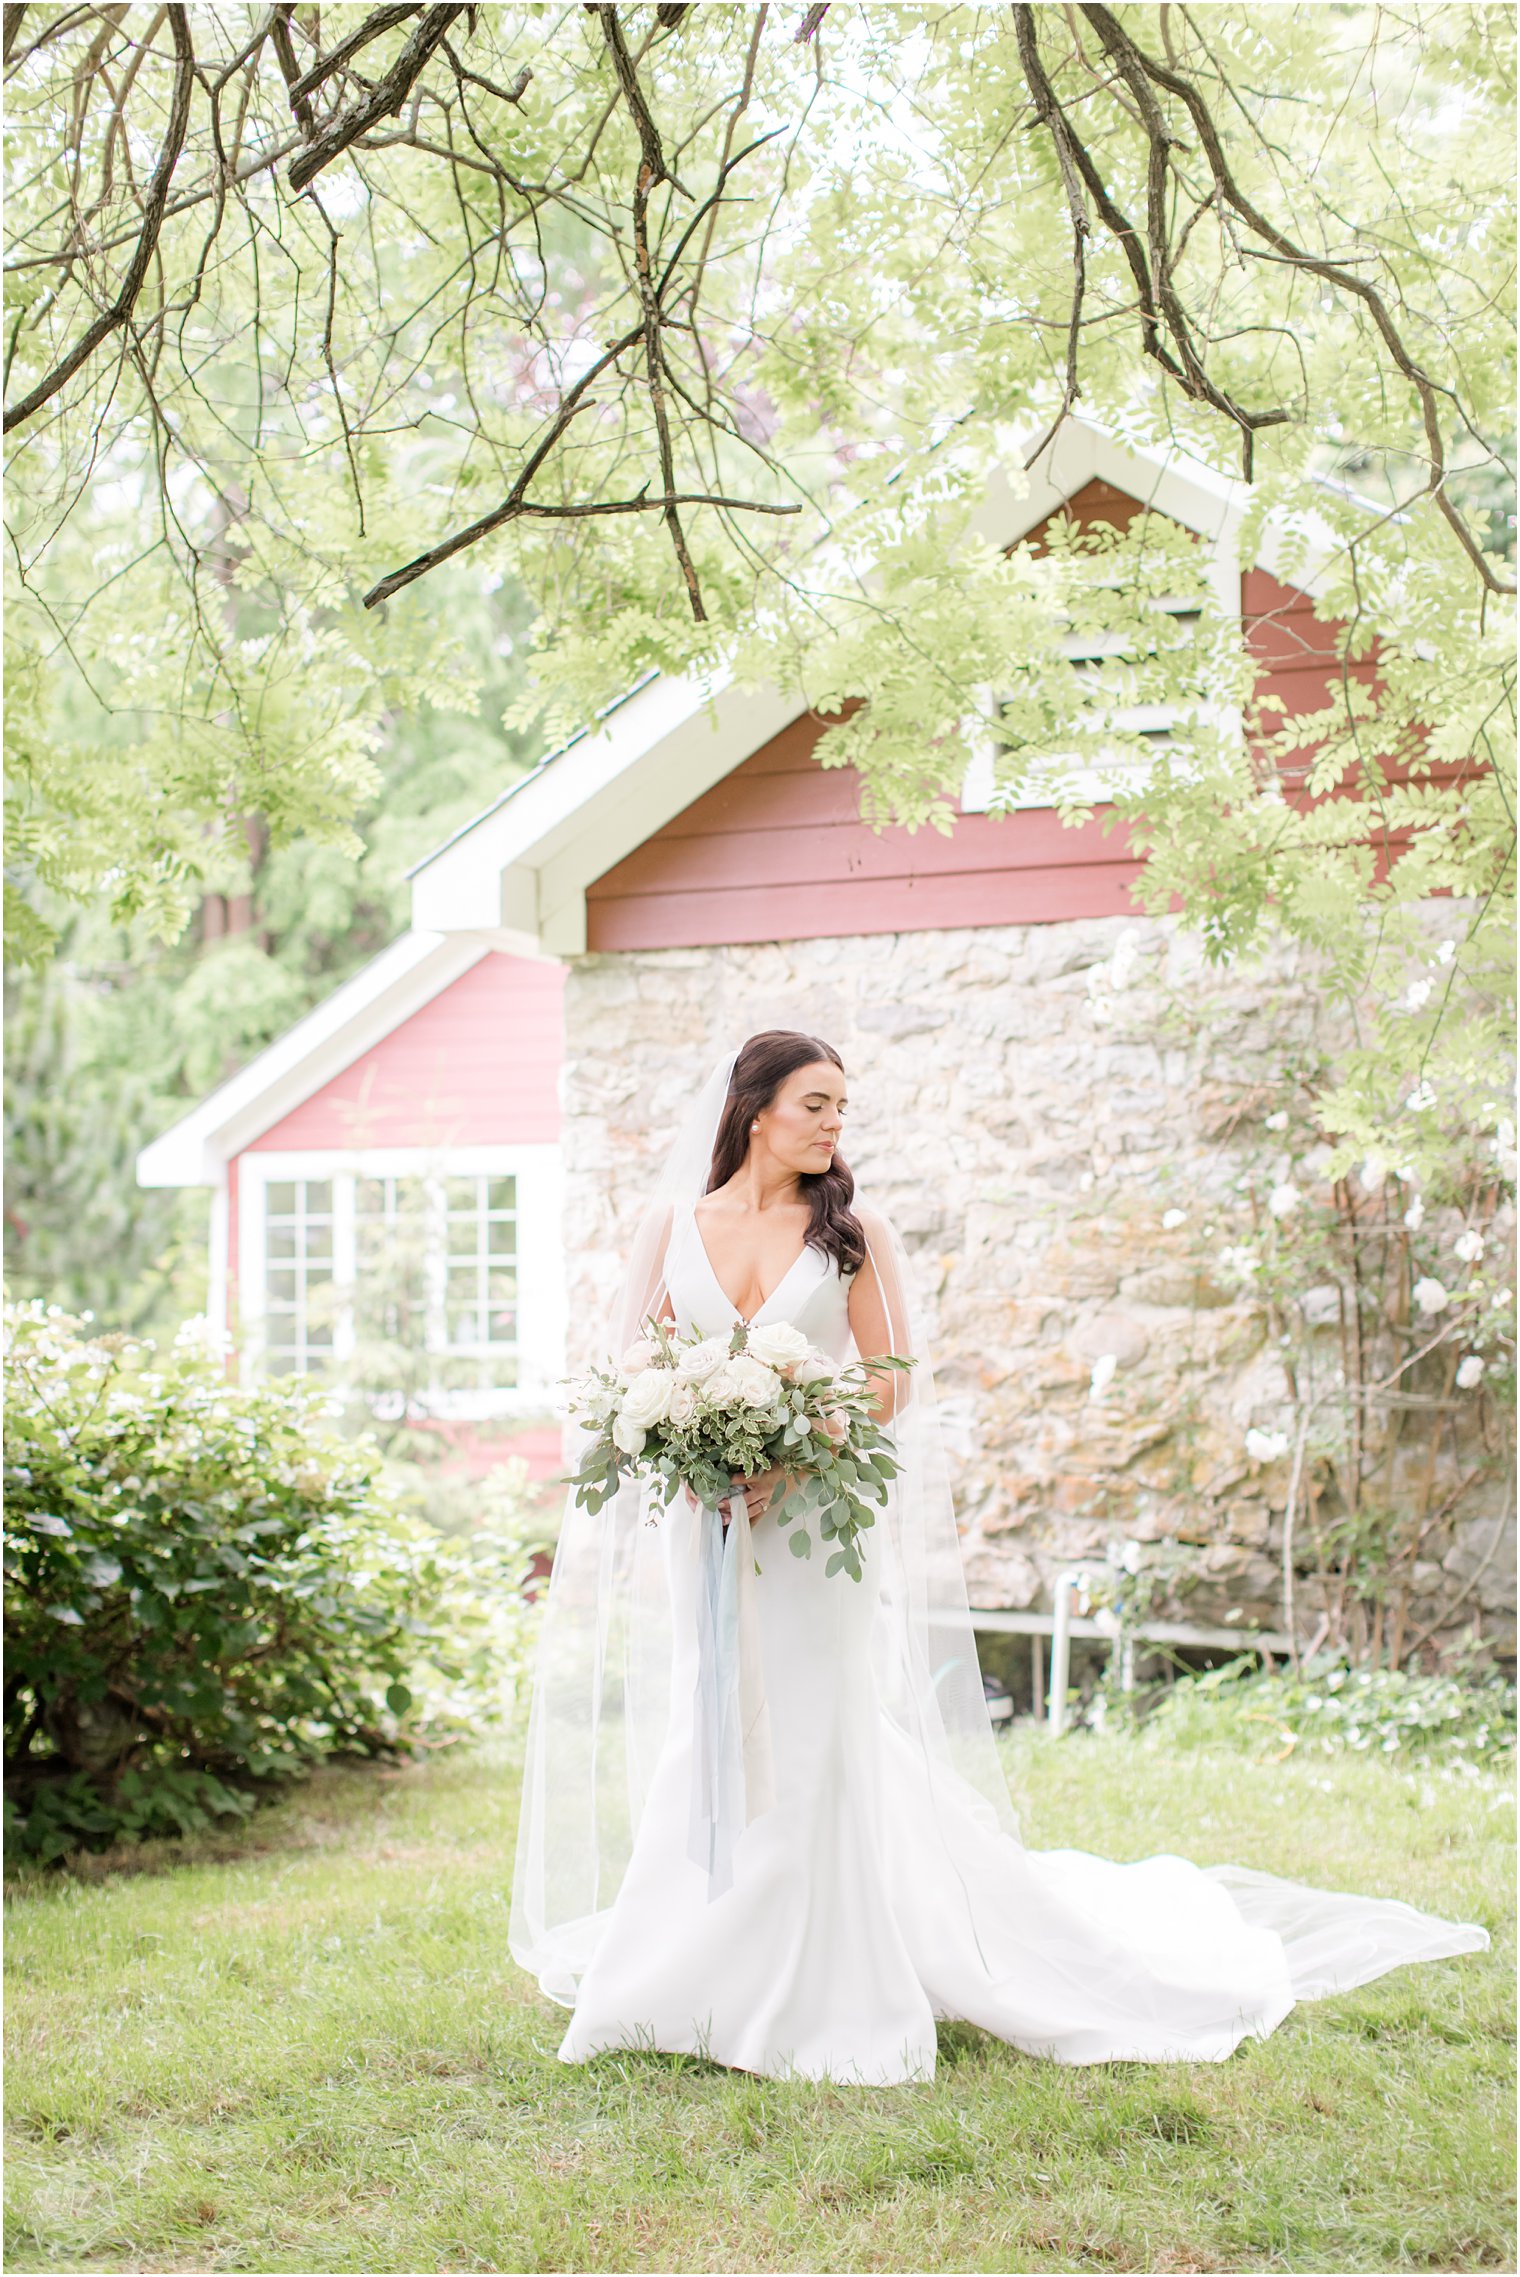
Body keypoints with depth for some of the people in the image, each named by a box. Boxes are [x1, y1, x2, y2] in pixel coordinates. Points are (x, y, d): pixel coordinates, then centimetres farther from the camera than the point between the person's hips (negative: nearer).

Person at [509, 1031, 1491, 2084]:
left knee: (815, 1741, -1)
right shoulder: (672, 1224, 6)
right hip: (700, 1518, 2)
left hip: (813, 1518, -2)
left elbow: (890, 1382, -2)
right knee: (705, 1747, 8)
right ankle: (699, 1985, 20)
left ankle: (829, 1997, 8)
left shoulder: (852, 1230, 1)